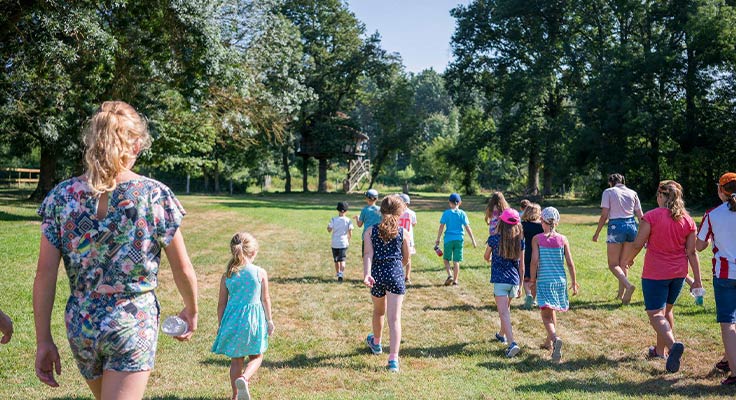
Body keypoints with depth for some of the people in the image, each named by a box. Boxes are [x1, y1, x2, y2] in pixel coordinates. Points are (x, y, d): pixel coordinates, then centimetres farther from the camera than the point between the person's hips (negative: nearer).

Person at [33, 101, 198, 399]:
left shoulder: (62, 196, -4)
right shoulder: (156, 195, -11)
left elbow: (45, 275, -5)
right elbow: (183, 270, -5)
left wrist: (43, 340, 3)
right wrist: (191, 311, 13)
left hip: (80, 326, 4)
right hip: (134, 326, -4)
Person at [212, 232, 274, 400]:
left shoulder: (227, 276, -2)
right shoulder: (261, 273, -6)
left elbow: (221, 303, 2)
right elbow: (265, 299, 0)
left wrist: (220, 325, 14)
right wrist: (269, 320, 13)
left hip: (232, 319, 2)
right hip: (253, 318, -2)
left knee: (236, 359, 16)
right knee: (256, 356, 13)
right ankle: (244, 379, -15)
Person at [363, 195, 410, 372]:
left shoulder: (371, 231, 1)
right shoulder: (402, 232, 1)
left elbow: (368, 254, -12)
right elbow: (406, 258, 10)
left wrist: (367, 274, -23)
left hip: (377, 274, 2)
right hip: (396, 274, -2)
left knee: (379, 311, 26)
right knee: (394, 318, -5)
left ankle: (376, 343, 50)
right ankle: (393, 359, -13)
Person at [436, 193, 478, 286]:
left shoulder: (446, 213, -3)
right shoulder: (462, 214, 1)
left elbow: (441, 227, -5)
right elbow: (468, 228, -1)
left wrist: (438, 239, 2)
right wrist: (473, 240, 5)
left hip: (449, 239, -1)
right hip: (459, 239, 2)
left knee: (446, 258, 12)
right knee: (456, 261, 7)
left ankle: (449, 275, -8)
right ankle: (455, 280, 11)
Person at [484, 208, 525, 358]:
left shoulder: (494, 238, -6)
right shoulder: (520, 240, 2)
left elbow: (486, 257, 11)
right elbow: (521, 265, 7)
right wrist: (520, 286, 16)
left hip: (500, 280, -4)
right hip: (514, 280, 5)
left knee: (504, 313, -9)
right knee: (506, 308, 25)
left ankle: (512, 344, -23)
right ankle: (502, 334, 44)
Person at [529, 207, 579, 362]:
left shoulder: (537, 239, -6)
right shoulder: (563, 239, 1)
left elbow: (534, 261, -10)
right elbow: (570, 263, 1)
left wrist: (533, 281, -1)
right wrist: (574, 282, 11)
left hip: (543, 281, -4)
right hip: (560, 280, 4)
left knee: (546, 315, -4)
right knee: (552, 312, 22)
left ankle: (555, 338, -30)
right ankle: (549, 341, 35)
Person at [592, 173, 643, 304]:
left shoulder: (608, 192, 0)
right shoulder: (632, 193, 11)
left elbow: (604, 215, -6)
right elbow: (640, 216, 10)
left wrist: (597, 233, 2)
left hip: (616, 226, -5)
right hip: (631, 226, 5)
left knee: (613, 264, 1)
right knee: (623, 263, 16)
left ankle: (628, 285, -23)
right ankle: (621, 294, 20)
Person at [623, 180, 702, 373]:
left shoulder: (651, 216, -14)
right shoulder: (687, 220, 0)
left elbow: (638, 244, -12)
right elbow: (691, 252, 1)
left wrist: (627, 259, 7)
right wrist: (697, 279, 5)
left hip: (655, 273, -5)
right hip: (679, 273, 6)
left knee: (655, 314, -3)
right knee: (667, 309, 21)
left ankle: (673, 344, -28)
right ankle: (660, 349, 31)